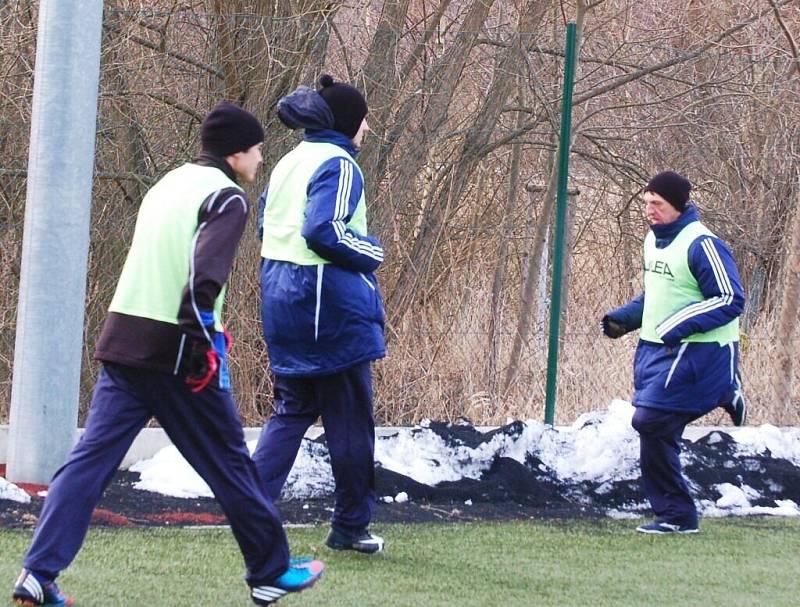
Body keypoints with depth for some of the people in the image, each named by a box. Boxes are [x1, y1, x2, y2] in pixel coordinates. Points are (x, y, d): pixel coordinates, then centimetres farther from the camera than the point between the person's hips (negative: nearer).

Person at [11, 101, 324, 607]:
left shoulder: (170, 183, 20)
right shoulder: (226, 196, -5)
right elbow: (205, 273, -21)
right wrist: (204, 338, -19)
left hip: (123, 338, 7)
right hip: (175, 350, -7)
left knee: (91, 458, 1)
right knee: (228, 461, 7)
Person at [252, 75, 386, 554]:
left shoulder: (290, 163, 12)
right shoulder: (339, 165, -14)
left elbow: (266, 223, 18)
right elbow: (324, 229, -25)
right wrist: (372, 253, -10)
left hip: (282, 300, 8)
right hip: (331, 306, -8)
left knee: (292, 410, 15)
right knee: (350, 419, 4)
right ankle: (350, 527, 11)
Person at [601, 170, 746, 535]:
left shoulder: (702, 245, -16)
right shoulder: (654, 240, 14)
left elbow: (730, 300, -18)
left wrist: (677, 326, -25)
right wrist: (624, 318, 11)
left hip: (693, 352, -9)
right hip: (655, 348, 9)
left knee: (649, 420, -15)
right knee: (657, 429, 7)